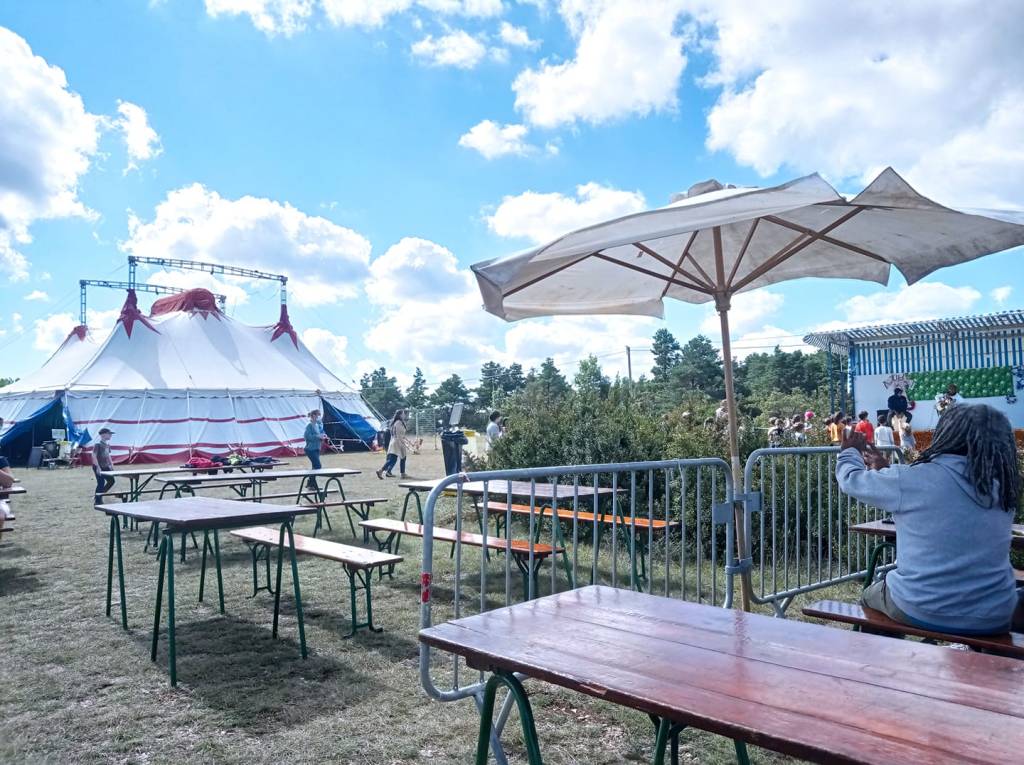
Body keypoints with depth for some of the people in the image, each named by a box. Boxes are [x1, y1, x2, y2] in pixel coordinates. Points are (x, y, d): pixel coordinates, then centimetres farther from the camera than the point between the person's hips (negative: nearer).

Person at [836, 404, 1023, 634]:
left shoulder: (916, 479, -16)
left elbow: (852, 481, 1)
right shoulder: (1004, 489, 0)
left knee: (870, 596, 26)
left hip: (919, 612, -4)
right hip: (993, 619, 4)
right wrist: (883, 472, 27)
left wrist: (850, 451, 22)